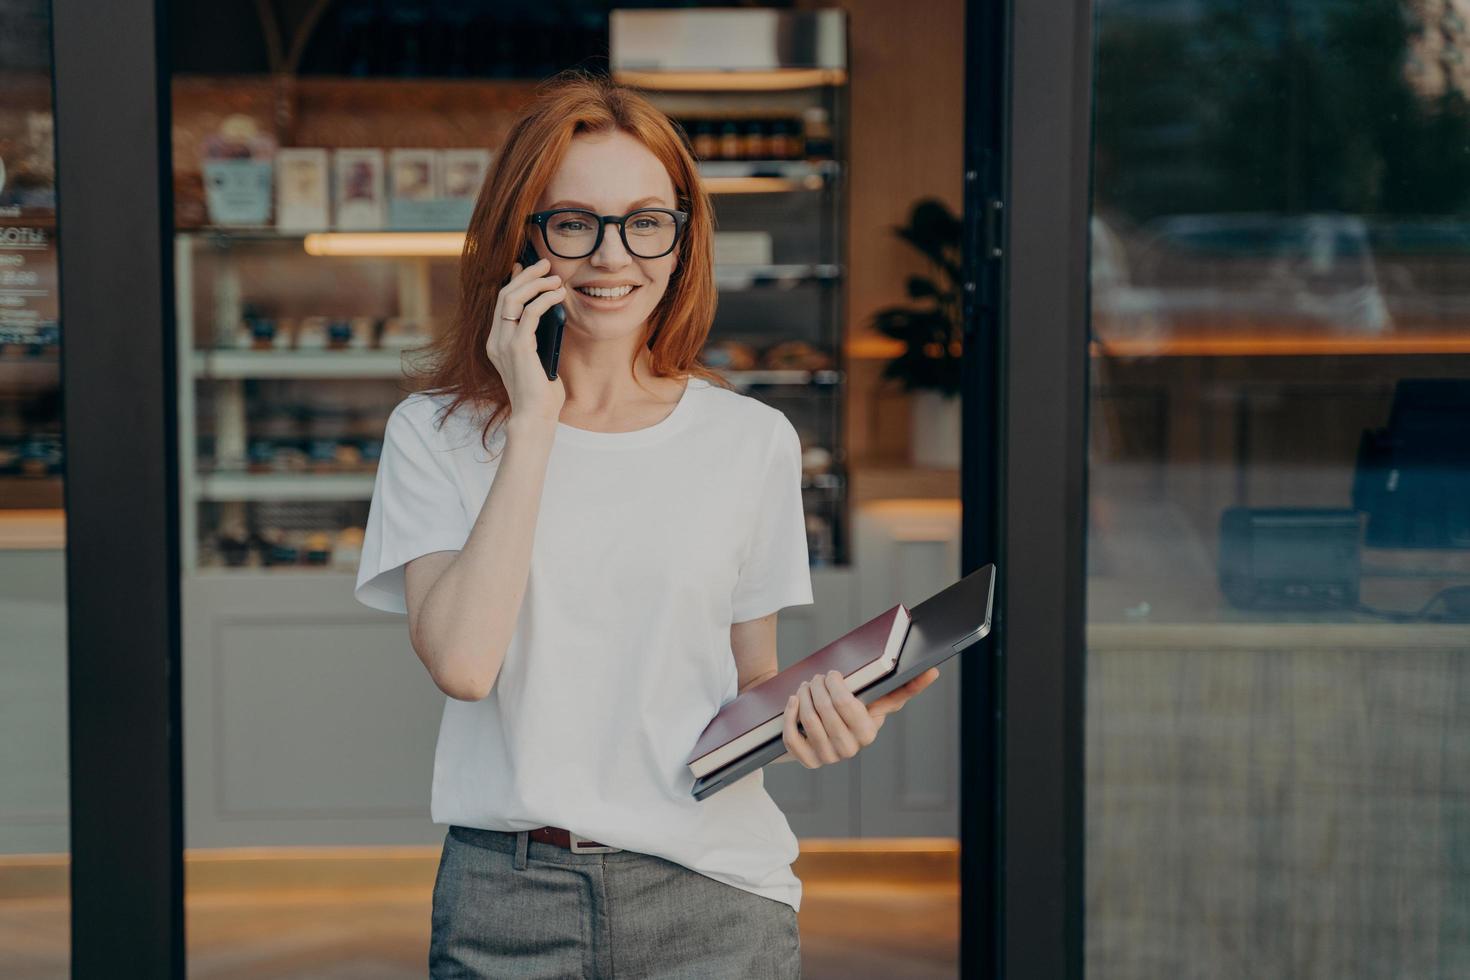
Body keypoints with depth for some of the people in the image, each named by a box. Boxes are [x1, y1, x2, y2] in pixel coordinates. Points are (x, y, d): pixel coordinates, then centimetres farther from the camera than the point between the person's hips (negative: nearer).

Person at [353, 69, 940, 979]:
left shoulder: (753, 442, 6)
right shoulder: (435, 435, 1)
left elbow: (753, 688, 13)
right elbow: (461, 659, -15)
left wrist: (812, 715, -11)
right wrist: (532, 422, -12)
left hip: (712, 895, 1)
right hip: (506, 897, -1)